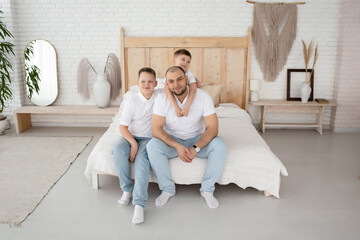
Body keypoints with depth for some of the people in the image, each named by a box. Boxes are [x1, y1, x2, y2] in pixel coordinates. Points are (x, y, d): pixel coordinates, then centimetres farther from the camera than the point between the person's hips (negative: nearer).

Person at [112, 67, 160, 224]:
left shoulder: (160, 96, 2)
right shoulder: (132, 102, -5)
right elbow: (122, 127, -8)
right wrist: (133, 143, -23)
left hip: (148, 138, 0)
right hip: (130, 136, 1)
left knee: (142, 158, -32)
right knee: (118, 150, -32)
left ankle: (139, 204, -37)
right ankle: (127, 189, -13)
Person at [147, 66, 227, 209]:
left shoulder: (203, 97, -15)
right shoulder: (162, 99, -13)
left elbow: (212, 128, -17)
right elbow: (157, 130, -18)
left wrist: (196, 148, -31)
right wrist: (178, 146, -31)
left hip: (198, 139, 0)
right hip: (172, 140, 0)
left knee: (220, 145, -27)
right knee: (152, 145, -29)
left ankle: (207, 189, -10)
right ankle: (167, 189, -12)